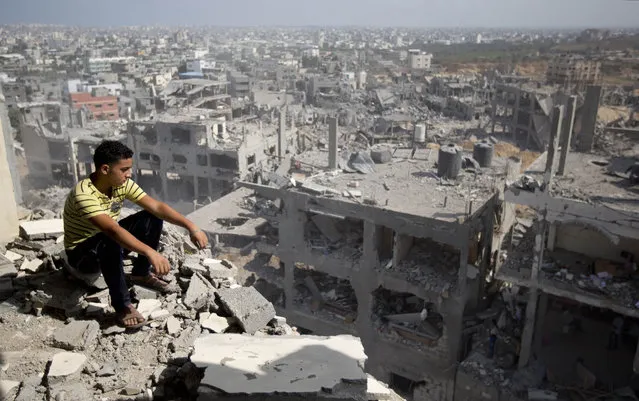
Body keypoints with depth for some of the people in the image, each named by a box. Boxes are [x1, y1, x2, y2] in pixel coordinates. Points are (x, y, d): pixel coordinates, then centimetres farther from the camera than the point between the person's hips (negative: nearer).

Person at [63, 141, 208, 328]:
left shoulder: (122, 184, -12)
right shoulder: (84, 195, -33)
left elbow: (156, 207, -15)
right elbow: (113, 230, -46)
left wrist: (191, 227, -25)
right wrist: (151, 253, -56)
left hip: (108, 244, 7)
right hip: (81, 254, -7)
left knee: (152, 218, -9)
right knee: (111, 242, -39)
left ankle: (141, 274, 8)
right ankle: (122, 305, -24)